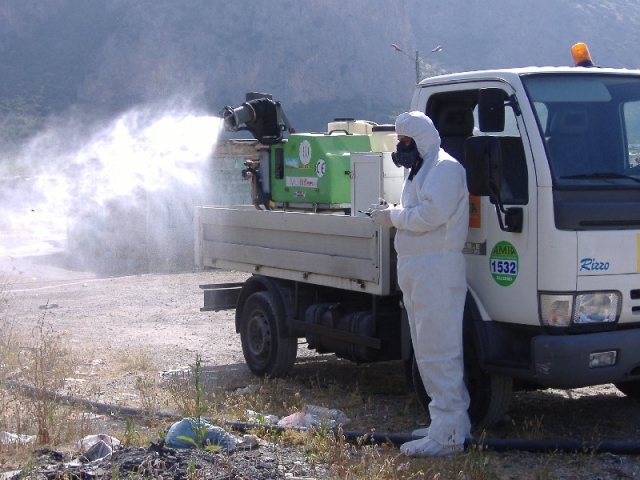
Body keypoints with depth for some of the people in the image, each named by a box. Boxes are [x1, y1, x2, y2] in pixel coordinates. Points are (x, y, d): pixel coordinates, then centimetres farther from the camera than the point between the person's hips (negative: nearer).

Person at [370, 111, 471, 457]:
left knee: (439, 352, -11)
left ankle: (446, 435, -9)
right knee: (428, 351, 13)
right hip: (415, 270, 10)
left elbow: (431, 215, -21)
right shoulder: (419, 171, 23)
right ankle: (455, 422, 21)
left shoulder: (445, 168, -9)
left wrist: (395, 216, -8)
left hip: (437, 269, -10)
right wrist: (395, 217, 4)